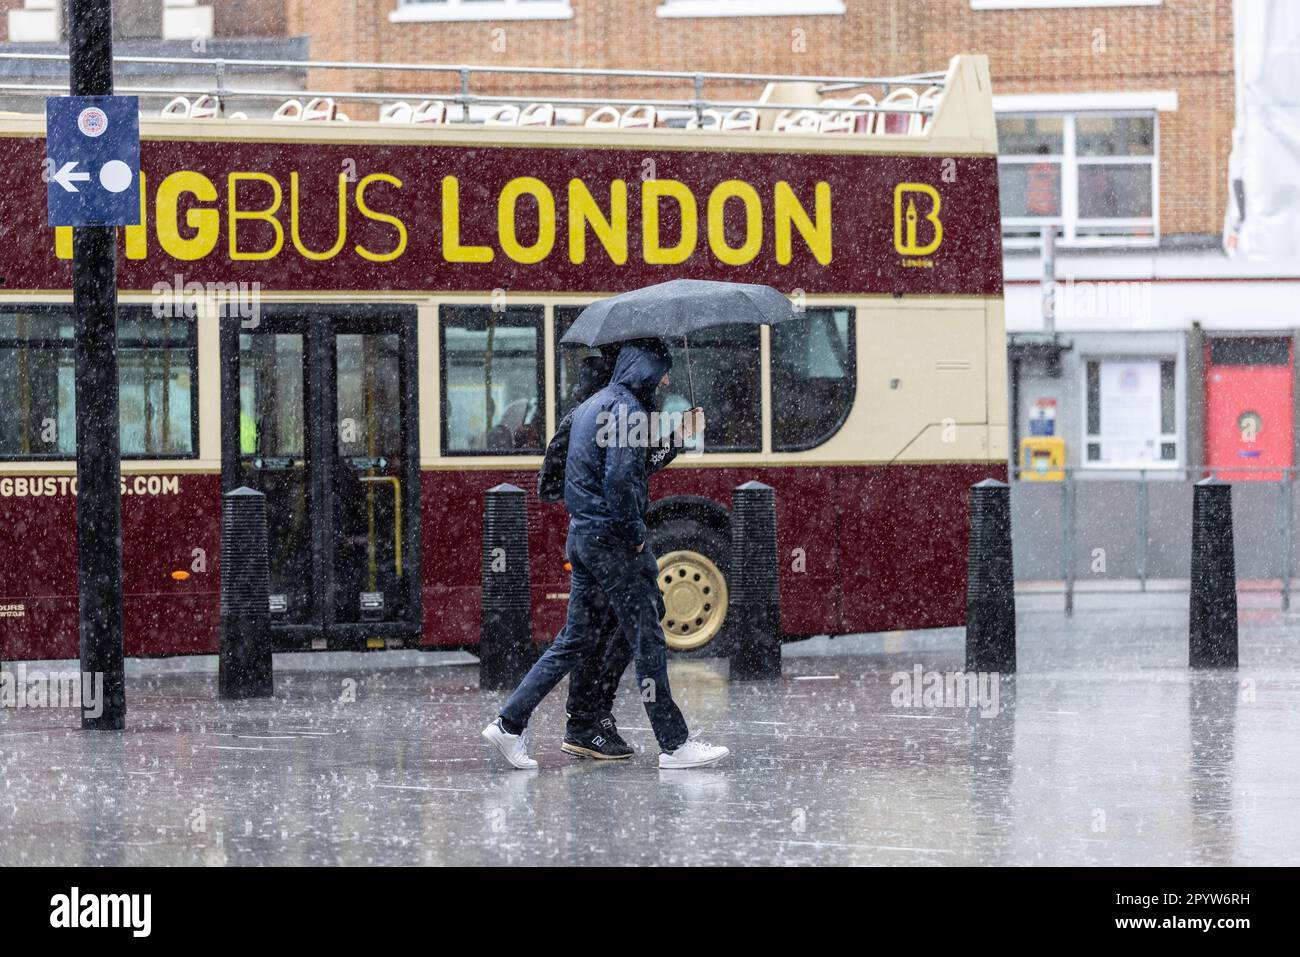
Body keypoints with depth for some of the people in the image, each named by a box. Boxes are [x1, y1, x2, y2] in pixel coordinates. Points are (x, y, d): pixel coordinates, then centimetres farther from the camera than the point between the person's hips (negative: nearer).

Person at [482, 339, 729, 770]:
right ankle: (674, 744, 1)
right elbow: (620, 478, -23)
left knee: (576, 639, 12)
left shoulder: (590, 405, 17)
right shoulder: (627, 409, -13)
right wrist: (635, 534, -14)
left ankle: (509, 723, 9)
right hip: (611, 539, -9)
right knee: (647, 640, -3)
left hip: (582, 535, 9)